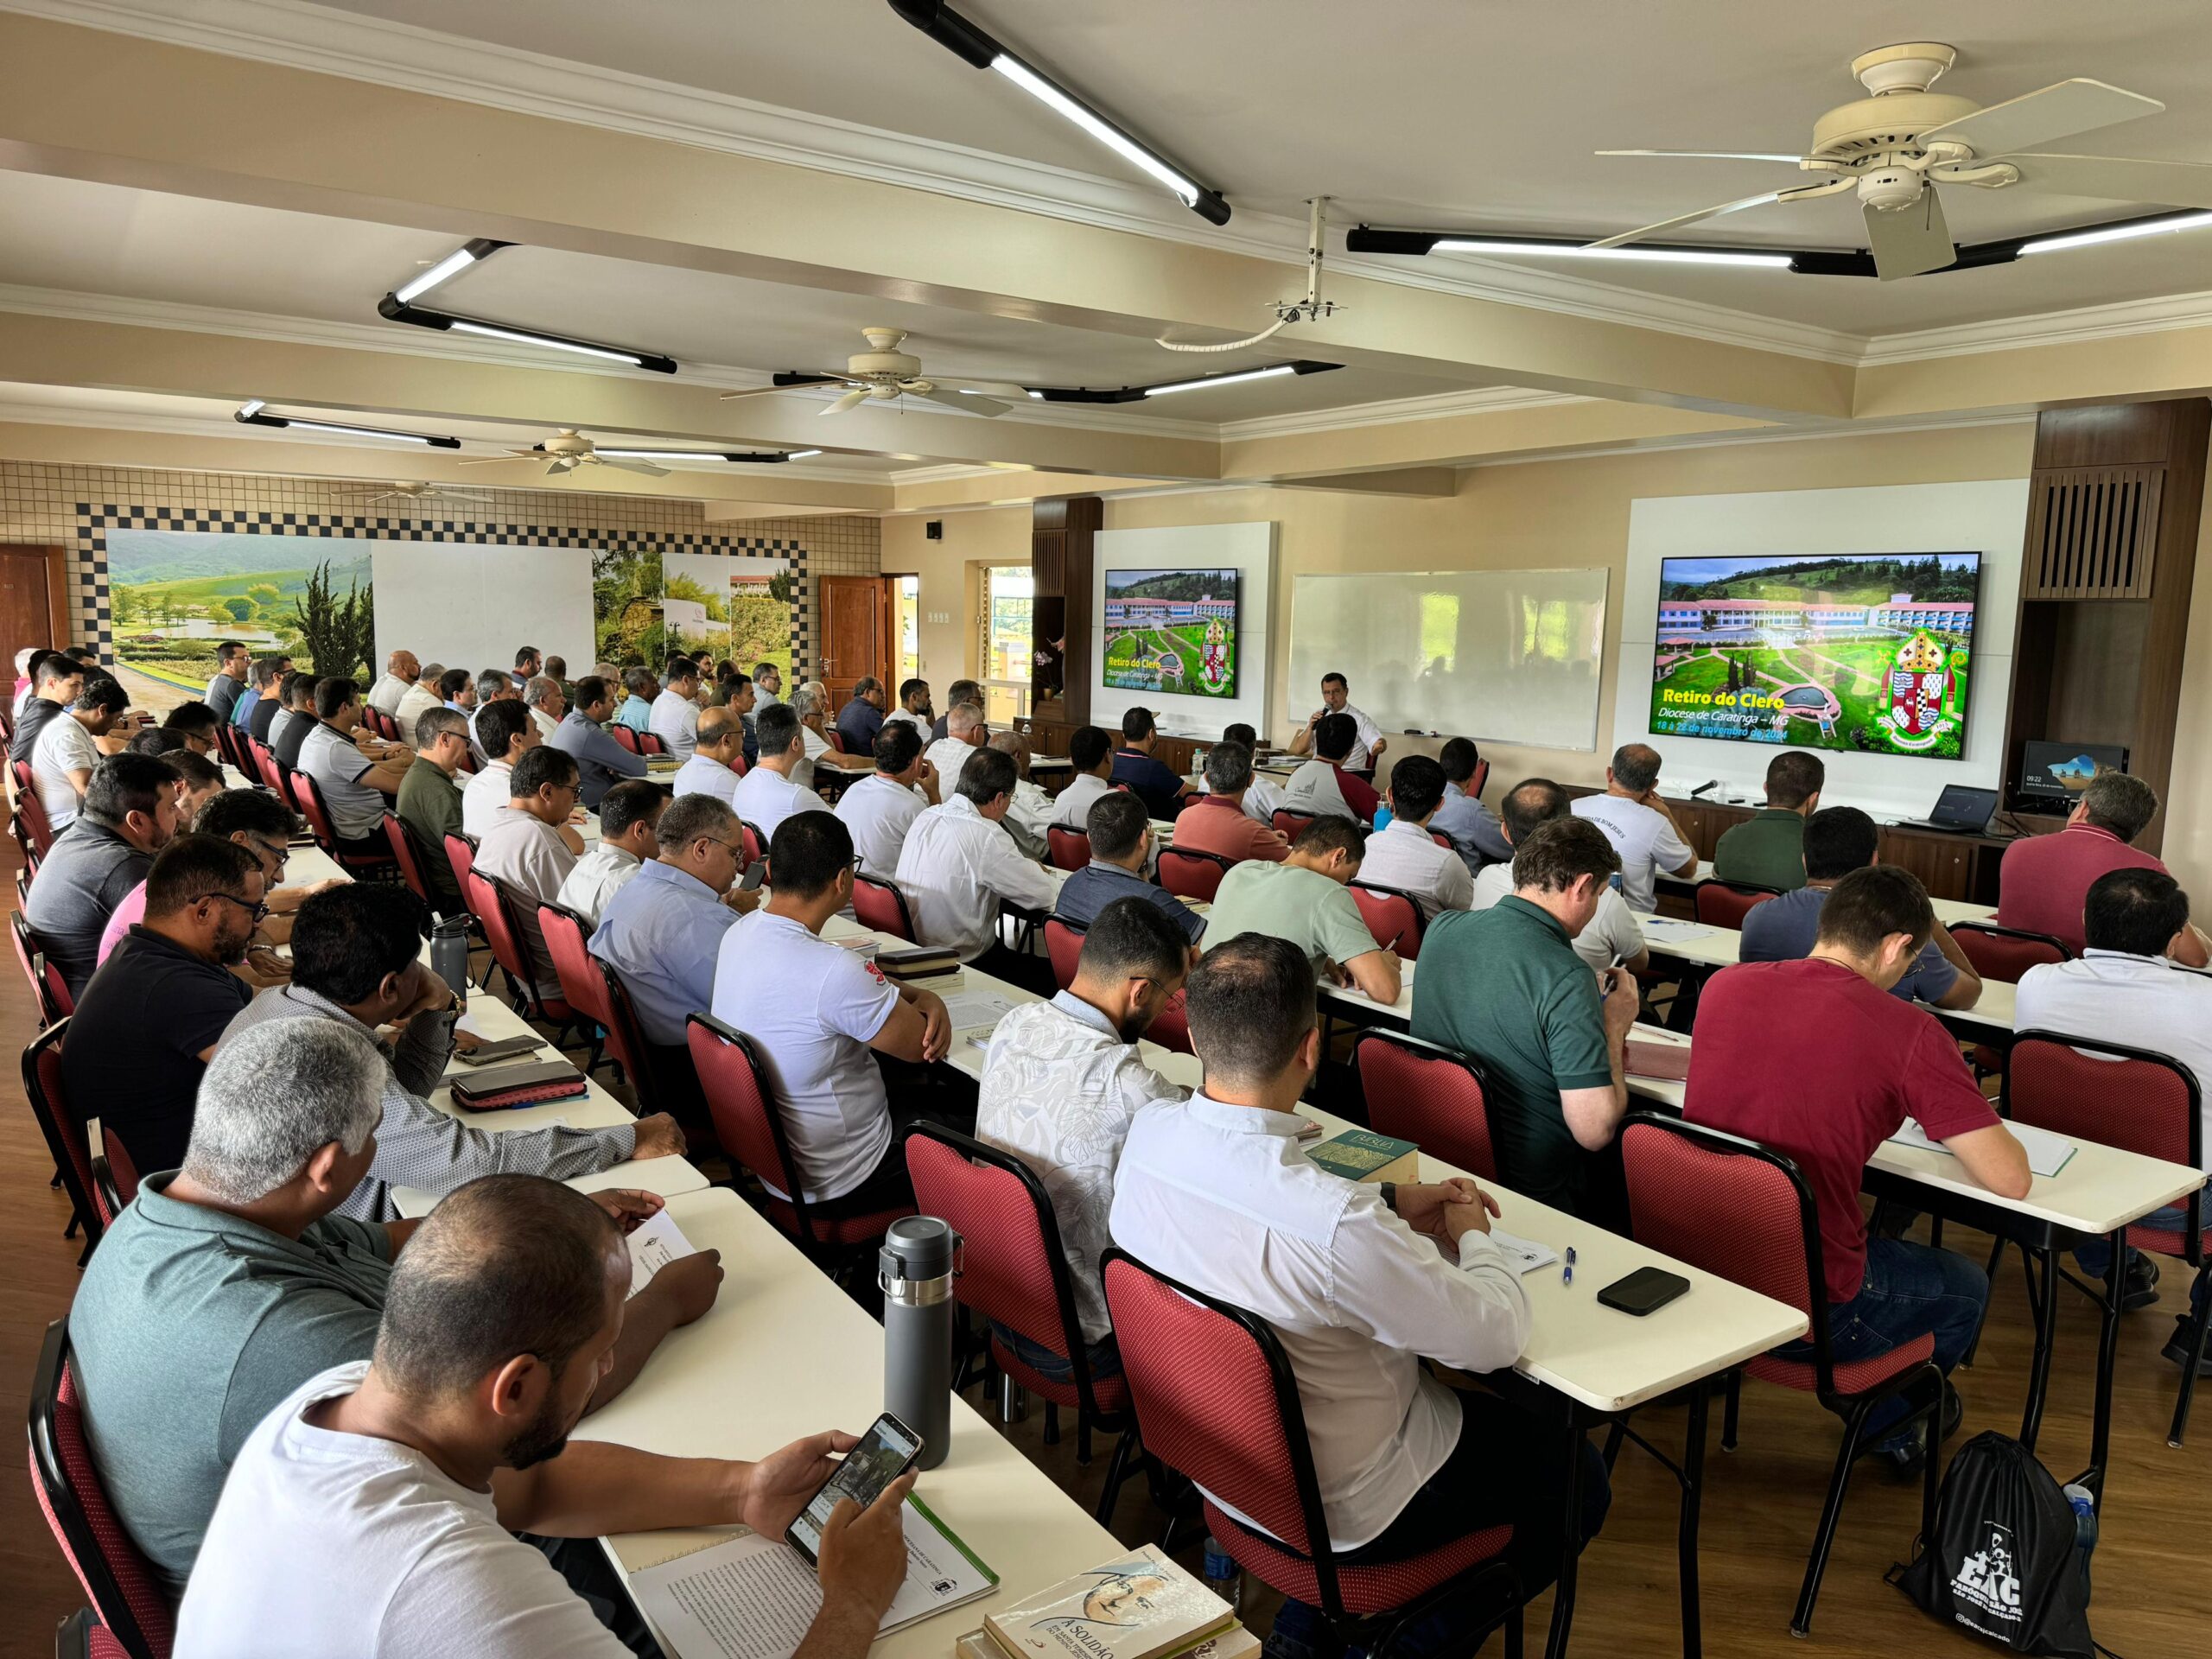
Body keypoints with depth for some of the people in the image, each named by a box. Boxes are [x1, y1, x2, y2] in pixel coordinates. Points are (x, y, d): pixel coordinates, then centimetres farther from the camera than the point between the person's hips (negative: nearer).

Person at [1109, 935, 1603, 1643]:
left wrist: (1391, 1204, 1)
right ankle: (1410, 1639, 20)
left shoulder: (1148, 1133, -17)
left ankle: (1303, 1626, 29)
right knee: (1578, 1478, 14)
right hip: (1334, 1510, -6)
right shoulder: (1336, 1226, -38)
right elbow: (1495, 1339, -21)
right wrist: (1474, 1237, -3)